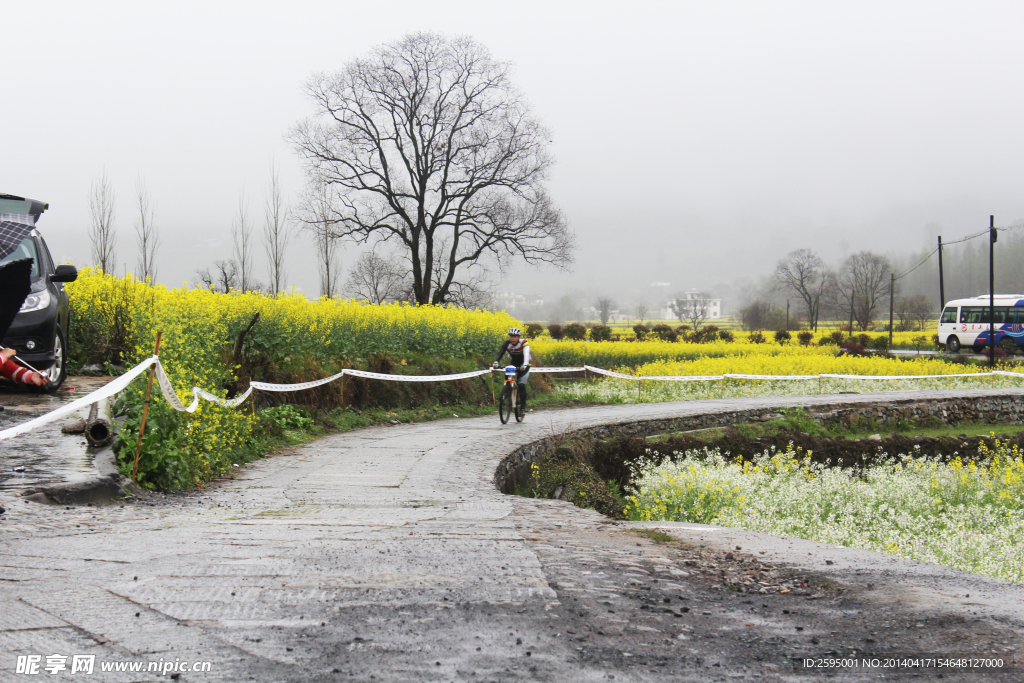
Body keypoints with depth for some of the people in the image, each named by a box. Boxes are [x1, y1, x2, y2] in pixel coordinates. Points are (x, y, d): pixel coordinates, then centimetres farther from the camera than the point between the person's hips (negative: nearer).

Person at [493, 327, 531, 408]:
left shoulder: (524, 343, -26)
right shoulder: (507, 343, -17)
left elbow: (526, 355, -41)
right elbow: (500, 353, -30)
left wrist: (525, 365, -60)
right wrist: (496, 362, -50)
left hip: (523, 365, -4)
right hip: (513, 364, 4)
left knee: (521, 385, -14)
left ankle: (523, 405, -2)